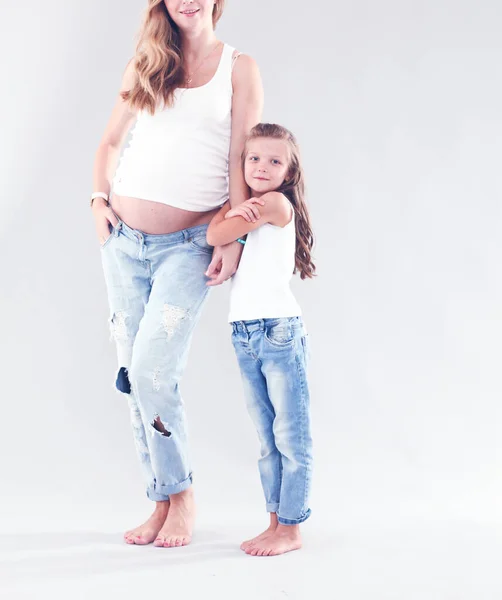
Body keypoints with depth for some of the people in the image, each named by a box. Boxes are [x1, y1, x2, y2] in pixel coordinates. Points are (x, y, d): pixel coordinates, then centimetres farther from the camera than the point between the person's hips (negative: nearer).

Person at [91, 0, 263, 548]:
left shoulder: (239, 68, 4)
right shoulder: (144, 65, 13)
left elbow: (241, 161, -3)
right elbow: (110, 142, 22)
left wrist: (233, 239, -11)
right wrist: (99, 200, 8)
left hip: (189, 245, -4)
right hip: (123, 241, 4)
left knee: (152, 370, -15)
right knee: (131, 375, 4)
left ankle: (181, 494, 7)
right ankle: (163, 502, 17)